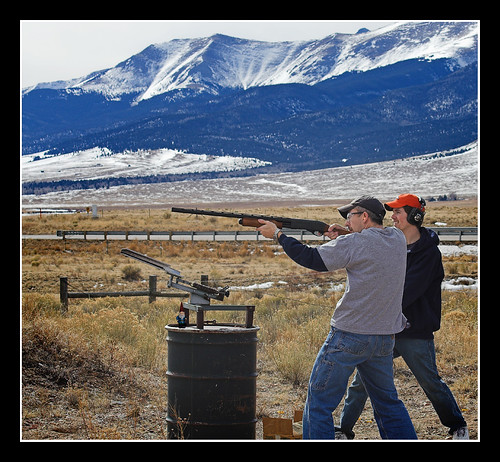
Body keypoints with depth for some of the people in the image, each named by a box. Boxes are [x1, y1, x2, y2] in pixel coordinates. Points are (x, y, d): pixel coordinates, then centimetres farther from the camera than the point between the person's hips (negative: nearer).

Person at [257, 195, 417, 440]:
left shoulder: (355, 243, -15)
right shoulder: (398, 239, 5)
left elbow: (311, 259, -11)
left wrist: (278, 234, 0)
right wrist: (341, 239, 8)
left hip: (350, 336, -7)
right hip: (385, 339, 7)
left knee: (319, 401, 2)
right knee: (387, 401, 20)